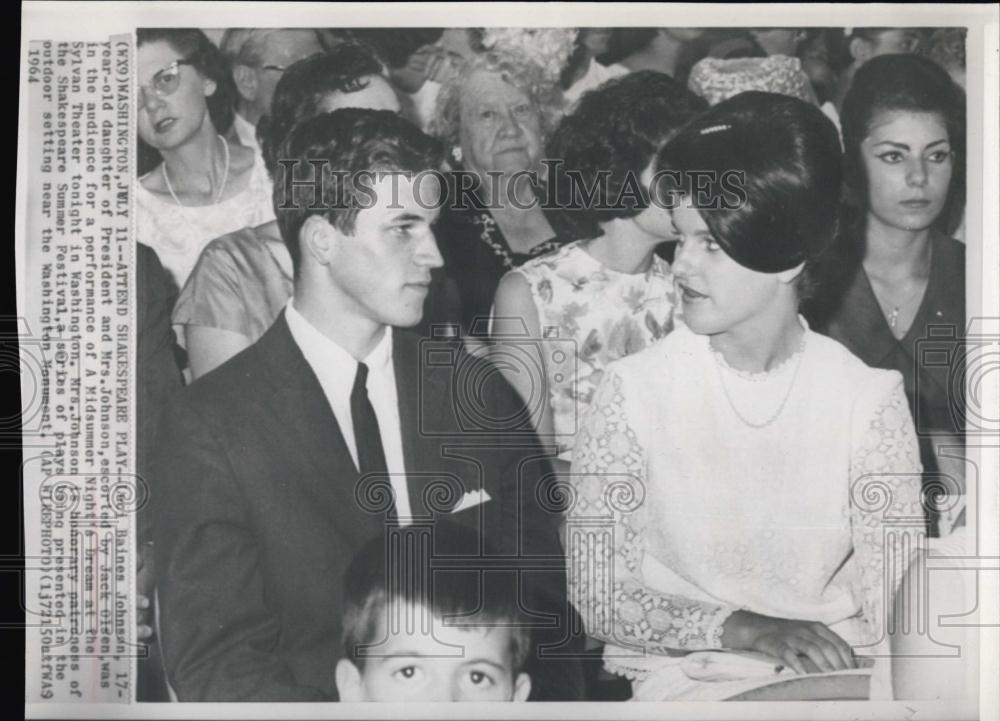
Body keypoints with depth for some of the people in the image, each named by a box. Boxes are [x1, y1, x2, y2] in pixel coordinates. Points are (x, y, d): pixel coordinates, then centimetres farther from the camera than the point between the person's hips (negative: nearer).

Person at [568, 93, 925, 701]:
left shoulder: (869, 394, -2)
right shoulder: (635, 390, -4)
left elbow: (894, 607, -3)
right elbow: (595, 595, -5)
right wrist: (739, 627, -18)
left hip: (840, 670, 2)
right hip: (684, 672, -1)